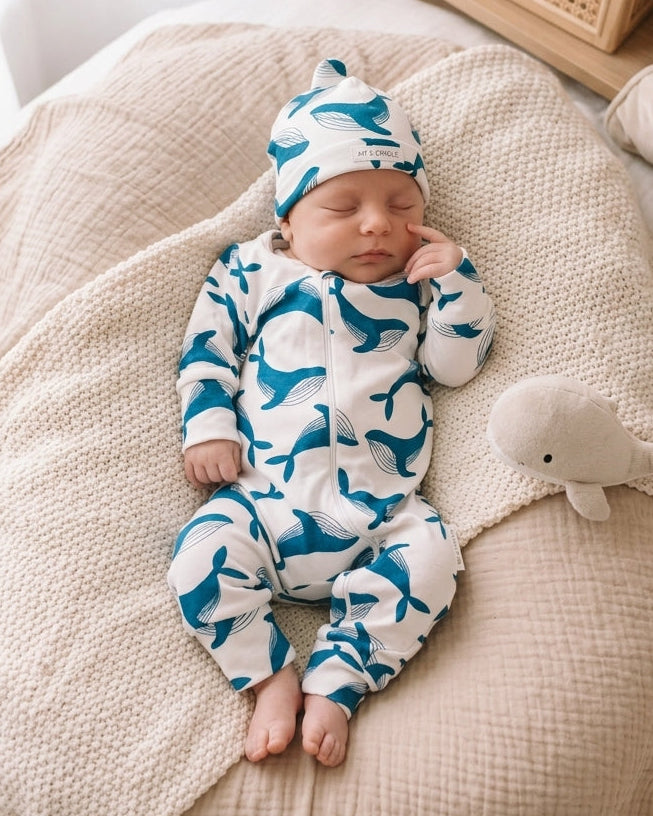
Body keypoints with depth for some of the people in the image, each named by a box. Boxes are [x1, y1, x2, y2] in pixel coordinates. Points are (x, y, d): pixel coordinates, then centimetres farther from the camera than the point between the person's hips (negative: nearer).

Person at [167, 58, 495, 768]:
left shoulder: (415, 285, 14)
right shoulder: (252, 271, 11)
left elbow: (456, 364, 9)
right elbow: (207, 348, 10)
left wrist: (457, 278, -1)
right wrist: (208, 428, -2)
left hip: (381, 508, 1)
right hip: (264, 496, 0)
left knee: (430, 557, -24)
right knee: (201, 554, -23)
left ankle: (334, 684, -13)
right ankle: (272, 678, -7)